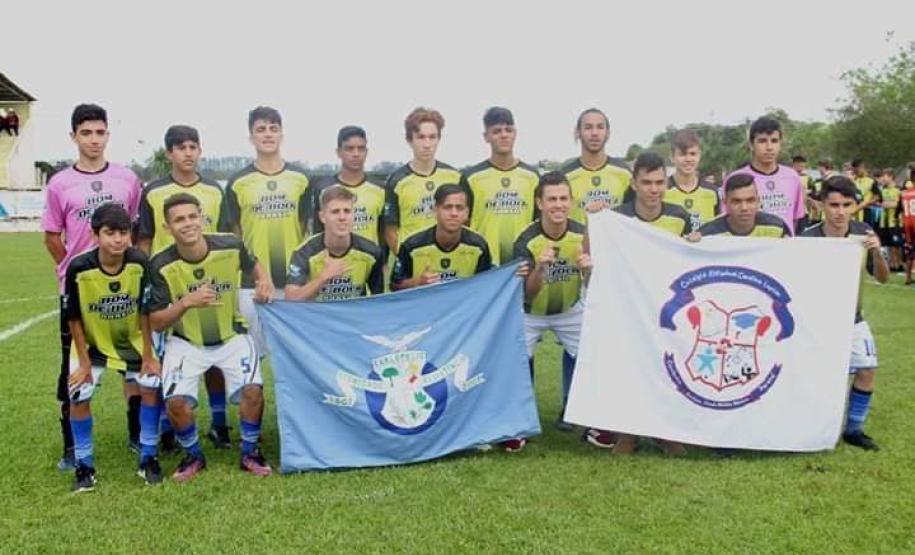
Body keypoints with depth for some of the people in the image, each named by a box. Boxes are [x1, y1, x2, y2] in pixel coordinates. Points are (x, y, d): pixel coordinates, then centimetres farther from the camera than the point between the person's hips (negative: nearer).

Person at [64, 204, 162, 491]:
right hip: (92, 343, -1)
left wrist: (148, 355, -10)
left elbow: (144, 311, -13)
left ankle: (148, 457, 8)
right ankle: (84, 465, 9)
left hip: (132, 340, 1)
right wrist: (84, 362, -12)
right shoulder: (79, 268, -28)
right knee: (79, 396, -10)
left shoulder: (139, 263, -25)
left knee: (151, 386, -9)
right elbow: (74, 318, -15)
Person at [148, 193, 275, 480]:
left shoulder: (230, 246, -14)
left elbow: (253, 265, 11)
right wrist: (186, 302, -30)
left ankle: (250, 451, 6)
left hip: (231, 336, 0)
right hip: (186, 341, 0)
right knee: (176, 401, -19)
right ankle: (193, 455, 12)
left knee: (252, 389, -21)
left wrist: (264, 281, -12)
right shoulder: (161, 266, -16)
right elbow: (156, 323, -12)